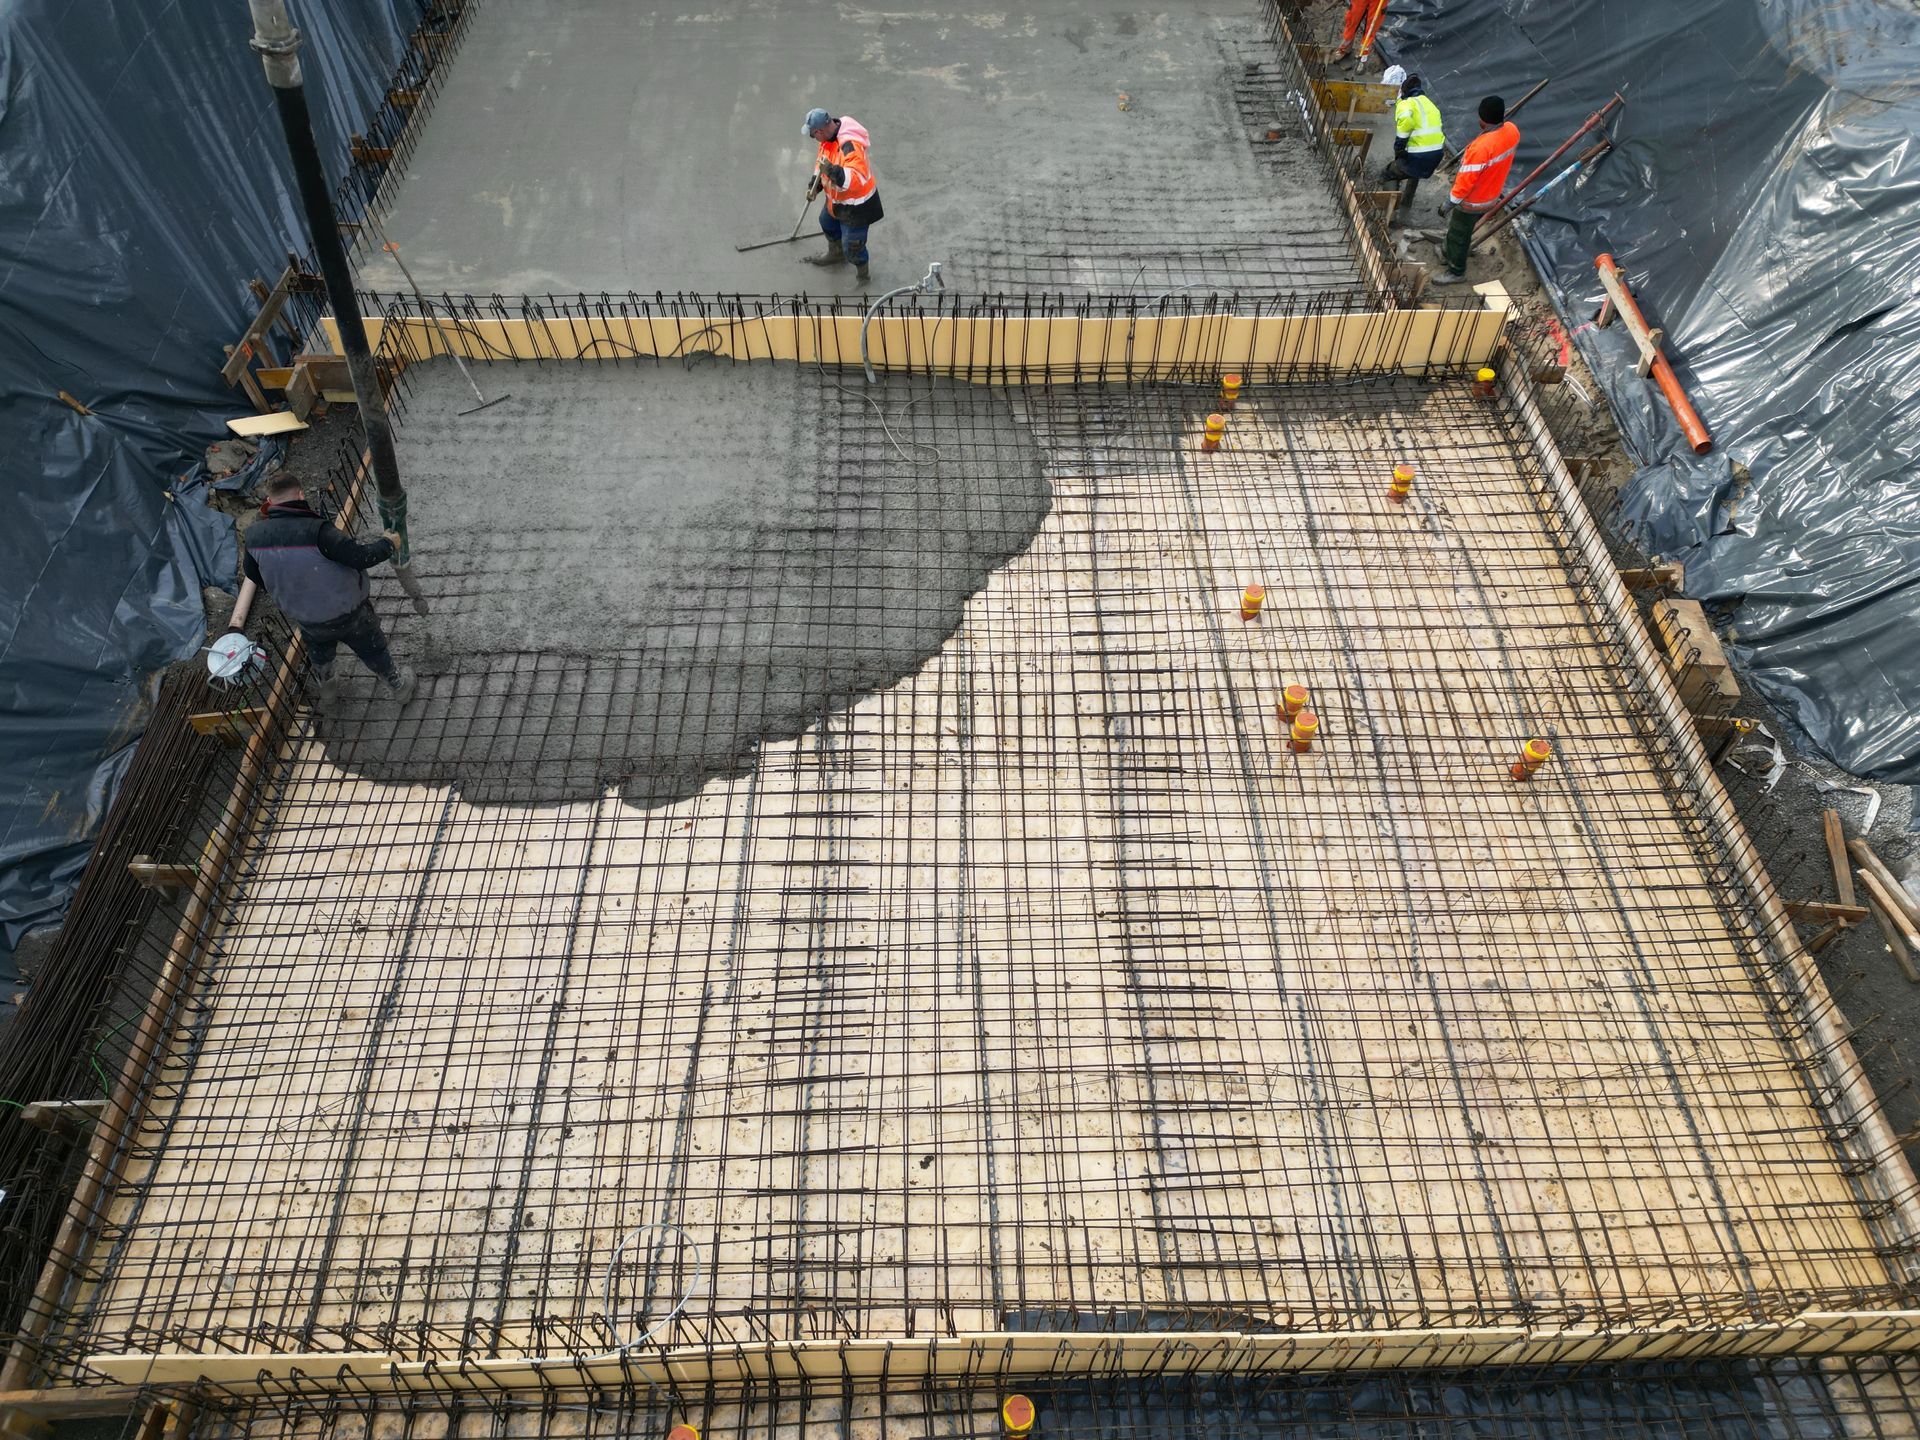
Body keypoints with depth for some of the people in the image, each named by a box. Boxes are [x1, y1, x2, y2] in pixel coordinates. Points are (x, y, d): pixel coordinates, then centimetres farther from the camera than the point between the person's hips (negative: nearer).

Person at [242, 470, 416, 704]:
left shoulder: (254, 535, -15)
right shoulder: (315, 531, -35)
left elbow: (254, 575, 3)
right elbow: (359, 556, -32)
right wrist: (387, 544, -13)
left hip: (304, 617, 4)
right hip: (348, 614, -4)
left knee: (319, 652, 34)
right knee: (372, 650, 22)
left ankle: (324, 690, 58)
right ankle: (399, 686, 44)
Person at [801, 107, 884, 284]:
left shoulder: (850, 146, -37)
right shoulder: (829, 134, -8)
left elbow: (857, 179, -44)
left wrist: (833, 171, -53)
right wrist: (815, 184, 1)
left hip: (856, 204, -9)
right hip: (836, 197, 9)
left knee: (852, 247, 2)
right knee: (827, 222, 32)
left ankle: (861, 273, 34)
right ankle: (835, 255, 60)